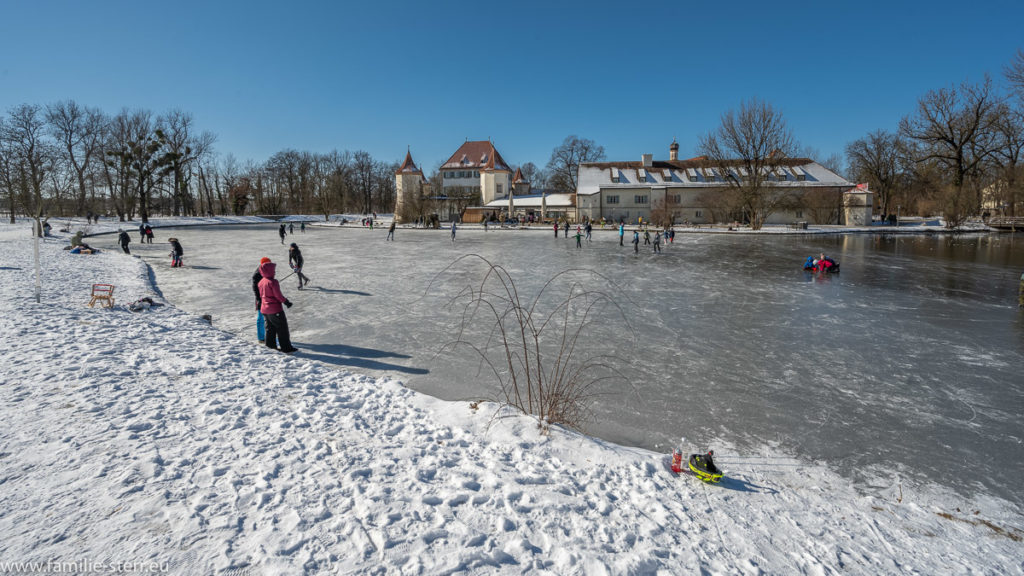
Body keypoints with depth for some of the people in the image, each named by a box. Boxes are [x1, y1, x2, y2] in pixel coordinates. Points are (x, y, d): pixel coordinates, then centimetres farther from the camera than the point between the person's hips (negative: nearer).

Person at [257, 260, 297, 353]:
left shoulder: (261, 282, 7)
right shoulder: (273, 282, -18)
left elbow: (261, 295, 16)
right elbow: (278, 295, -18)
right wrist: (286, 302, -6)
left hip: (264, 309, 8)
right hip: (275, 309, -8)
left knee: (270, 327, 22)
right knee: (282, 328, -2)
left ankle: (270, 343, 29)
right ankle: (286, 348, 0)